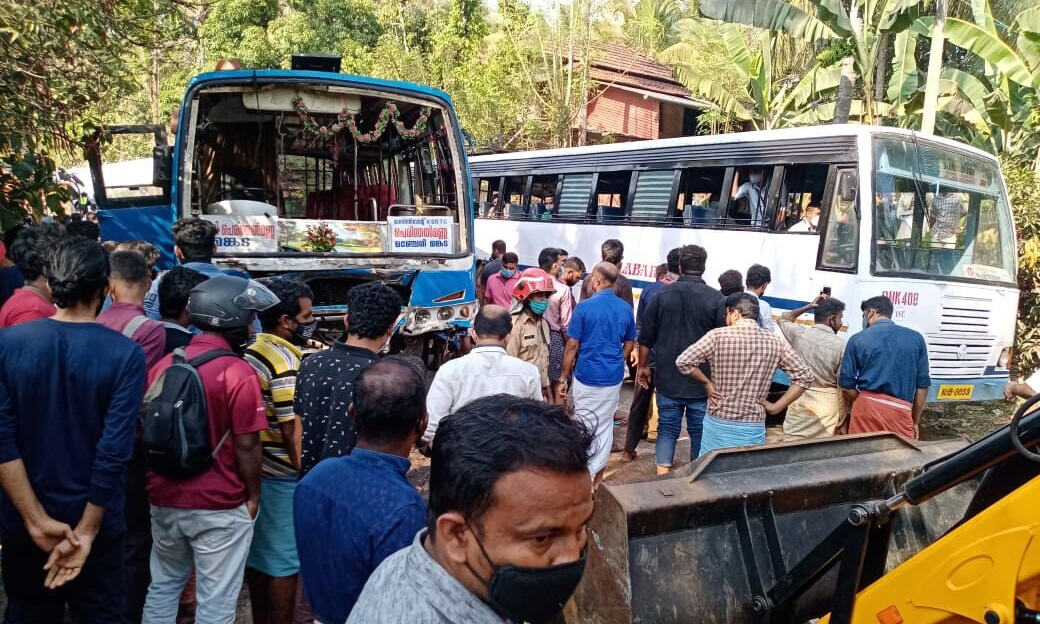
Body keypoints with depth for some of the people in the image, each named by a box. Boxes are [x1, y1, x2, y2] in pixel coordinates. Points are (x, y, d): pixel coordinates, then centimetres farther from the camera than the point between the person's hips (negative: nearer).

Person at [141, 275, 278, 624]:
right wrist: (253, 496, -1)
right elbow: (246, 445, -16)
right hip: (219, 507, -6)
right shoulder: (238, 373, -16)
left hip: (165, 501, 6)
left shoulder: (164, 364, 3)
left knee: (162, 588, 22)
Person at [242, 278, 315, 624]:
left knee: (258, 551, 19)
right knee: (284, 559, 4)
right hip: (282, 477, -9)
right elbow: (293, 431, -20)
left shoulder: (252, 351, 7)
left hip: (255, 470, 9)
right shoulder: (286, 362, -20)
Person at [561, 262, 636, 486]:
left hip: (587, 377, -4)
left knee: (584, 426, 7)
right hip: (613, 378, 4)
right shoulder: (626, 309, 2)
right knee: (605, 426, 12)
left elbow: (572, 346, -9)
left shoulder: (584, 307, -11)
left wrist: (564, 377, -1)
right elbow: (629, 345, 10)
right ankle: (597, 479, 20)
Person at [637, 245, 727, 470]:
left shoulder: (662, 295, -4)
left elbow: (646, 338, 1)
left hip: (668, 378, 1)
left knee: (667, 428, 11)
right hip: (702, 381, -1)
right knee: (699, 431, 13)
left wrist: (643, 366, 15)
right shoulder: (716, 299, -9)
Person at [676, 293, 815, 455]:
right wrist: (776, 407, 3)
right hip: (754, 427, 2)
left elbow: (683, 362, -16)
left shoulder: (718, 336, -9)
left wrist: (707, 383, -2)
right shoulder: (776, 343, 0)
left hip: (718, 423, -2)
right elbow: (805, 376, 1)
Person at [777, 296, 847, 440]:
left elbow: (783, 320, 23)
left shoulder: (798, 333, -2)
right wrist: (842, 420, 1)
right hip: (827, 404, -3)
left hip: (798, 399, 3)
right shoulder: (840, 345, -10)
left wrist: (808, 307, 16)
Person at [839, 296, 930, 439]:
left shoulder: (858, 339, 4)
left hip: (866, 406, 0)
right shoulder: (916, 338, 9)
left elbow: (847, 387, 3)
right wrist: (915, 421, 17)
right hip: (900, 411, 0)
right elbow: (922, 385, 8)